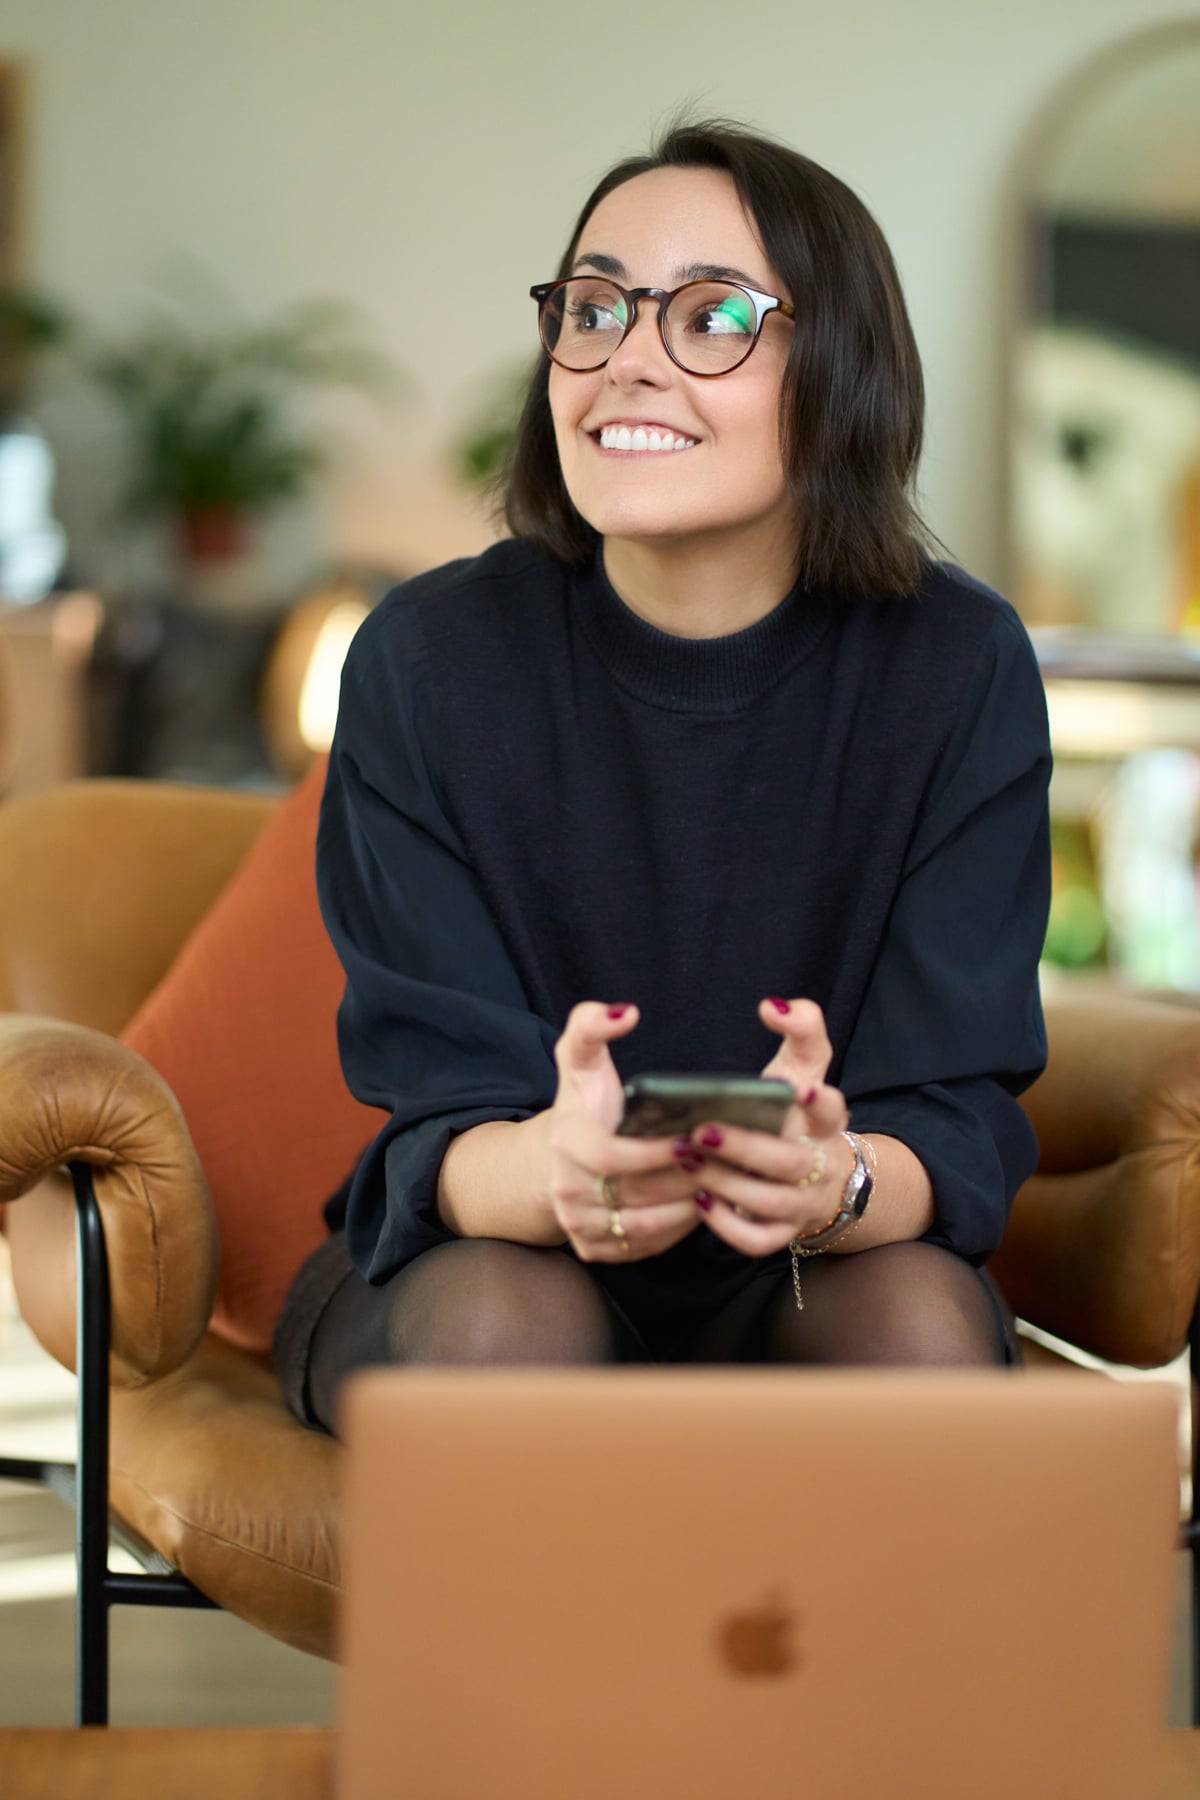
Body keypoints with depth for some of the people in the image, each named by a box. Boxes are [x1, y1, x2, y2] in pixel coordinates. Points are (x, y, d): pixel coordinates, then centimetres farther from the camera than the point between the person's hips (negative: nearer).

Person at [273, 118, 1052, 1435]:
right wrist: (559, 1168, -43)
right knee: (510, 1318, -33)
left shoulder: (960, 670, -13)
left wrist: (835, 1180, -41)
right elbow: (441, 1131, -18)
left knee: (925, 1313, -30)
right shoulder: (432, 660, -15)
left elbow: (961, 1122, -16)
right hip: (465, 1262, -1)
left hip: (806, 1289, 1)